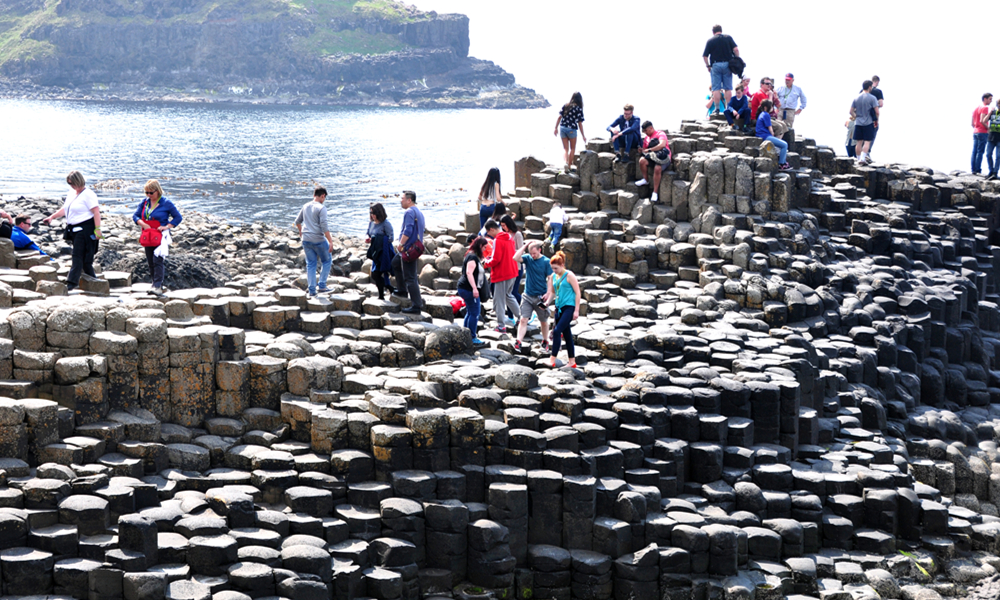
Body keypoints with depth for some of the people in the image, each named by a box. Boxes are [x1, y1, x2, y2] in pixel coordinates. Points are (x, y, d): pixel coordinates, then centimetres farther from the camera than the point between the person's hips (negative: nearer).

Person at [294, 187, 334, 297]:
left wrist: (300, 231, 42)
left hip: (306, 240, 6)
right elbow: (324, 226, -19)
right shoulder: (321, 208, -11)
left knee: (310, 264, 11)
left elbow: (297, 222, 22)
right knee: (327, 261, 12)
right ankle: (322, 286, 7)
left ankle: (312, 290, 10)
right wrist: (330, 241, -18)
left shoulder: (305, 206, 10)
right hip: (318, 240, -6)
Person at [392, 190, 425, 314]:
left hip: (409, 248, -11)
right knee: (395, 262, 31)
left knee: (410, 277, -8)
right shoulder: (418, 212, 16)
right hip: (416, 247, 11)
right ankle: (402, 290, 36)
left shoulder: (409, 212, -16)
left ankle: (417, 306, -8)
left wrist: (400, 244, -17)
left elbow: (408, 231, -26)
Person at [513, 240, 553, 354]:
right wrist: (525, 246, -15)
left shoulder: (546, 261, -6)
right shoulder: (528, 258, 0)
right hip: (527, 295, 2)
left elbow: (550, 279, -6)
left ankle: (545, 342, 29)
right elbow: (516, 258, -17)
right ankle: (518, 342, -13)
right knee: (523, 320, -8)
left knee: (544, 321, 12)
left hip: (540, 296, -1)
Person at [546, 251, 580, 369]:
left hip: (569, 307, -7)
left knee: (557, 331, -17)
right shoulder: (553, 276, 10)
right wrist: (547, 302, 2)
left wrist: (576, 311, -13)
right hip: (559, 307, 7)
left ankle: (553, 359, -15)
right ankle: (572, 362, 17)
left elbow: (577, 293, -9)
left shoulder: (569, 275, -10)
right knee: (567, 334, 10)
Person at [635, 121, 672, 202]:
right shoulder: (646, 138, 21)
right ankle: (645, 179, -2)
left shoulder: (660, 134, -1)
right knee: (642, 161, -26)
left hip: (663, 158, -6)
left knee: (657, 168, -36)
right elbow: (644, 150, 24)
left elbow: (662, 144, -20)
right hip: (651, 156, 6)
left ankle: (655, 192, -27)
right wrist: (642, 150, -3)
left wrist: (649, 150, -17)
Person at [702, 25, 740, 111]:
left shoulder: (710, 41, 1)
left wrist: (708, 66, 11)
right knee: (728, 88, 6)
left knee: (716, 88, 1)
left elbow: (704, 56, -2)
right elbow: (736, 50, -6)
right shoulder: (728, 38, 4)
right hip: (727, 65, 1)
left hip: (715, 65, -1)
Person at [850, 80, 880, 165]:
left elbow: (851, 111, 8)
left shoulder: (856, 98, 6)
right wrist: (876, 120, 5)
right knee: (867, 142, -2)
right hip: (868, 123, -4)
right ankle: (863, 158, -14)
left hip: (858, 123, 4)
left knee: (859, 142, 8)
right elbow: (876, 111, -11)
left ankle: (859, 158, 13)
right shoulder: (872, 98, -8)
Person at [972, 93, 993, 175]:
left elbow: (972, 123, 19)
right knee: (980, 152, -8)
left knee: (974, 151, 6)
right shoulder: (985, 108, -10)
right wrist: (988, 128, -10)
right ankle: (978, 170, -10)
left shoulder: (976, 108, 18)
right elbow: (982, 121, -21)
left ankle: (973, 170, 5)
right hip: (983, 132, -8)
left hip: (975, 132, 8)